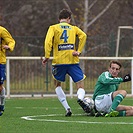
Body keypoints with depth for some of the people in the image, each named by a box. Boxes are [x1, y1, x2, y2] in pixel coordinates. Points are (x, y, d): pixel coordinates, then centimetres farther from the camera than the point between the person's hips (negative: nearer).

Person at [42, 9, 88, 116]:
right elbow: (83, 36, -3)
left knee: (58, 85, 21)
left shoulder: (53, 28, 10)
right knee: (80, 86, 4)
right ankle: (80, 98, -31)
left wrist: (47, 56, -9)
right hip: (73, 61, 0)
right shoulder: (73, 28, 16)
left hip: (59, 61, 0)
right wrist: (79, 51, -4)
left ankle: (67, 108, 5)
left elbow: (48, 40, -8)